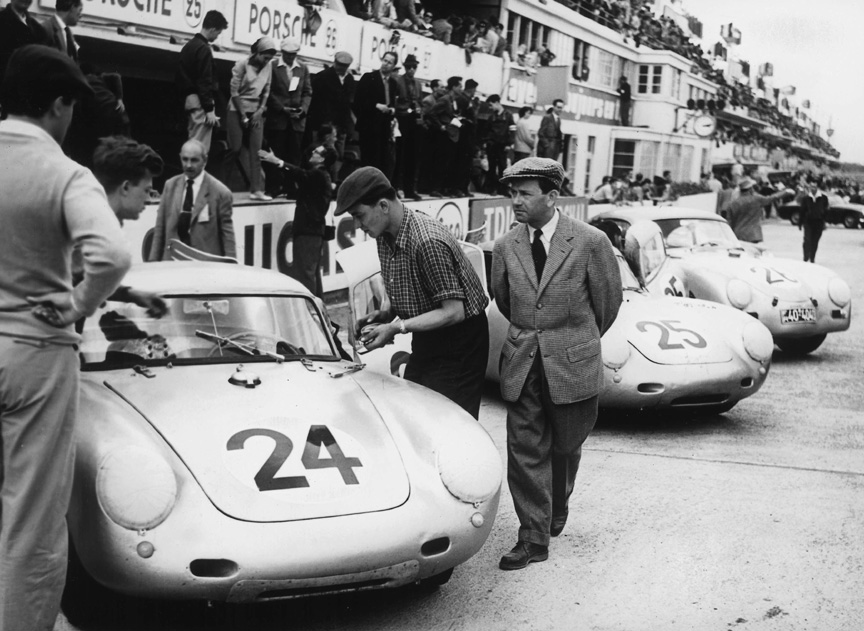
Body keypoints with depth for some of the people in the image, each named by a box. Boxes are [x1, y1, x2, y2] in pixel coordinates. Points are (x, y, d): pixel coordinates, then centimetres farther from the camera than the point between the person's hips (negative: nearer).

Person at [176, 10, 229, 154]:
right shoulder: (204, 49, -13)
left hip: (189, 99, 10)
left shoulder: (189, 45, 17)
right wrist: (209, 109, -19)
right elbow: (204, 82, -18)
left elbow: (181, 77, 20)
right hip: (200, 101, -10)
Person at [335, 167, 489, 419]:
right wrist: (387, 313, -3)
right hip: (425, 341, 9)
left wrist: (397, 327, -28)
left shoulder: (428, 242, -27)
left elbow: (453, 312, -26)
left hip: (457, 343, -9)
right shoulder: (385, 238, 1)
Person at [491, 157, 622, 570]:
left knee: (565, 447, 14)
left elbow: (609, 300, 3)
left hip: (572, 365, -2)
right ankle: (533, 538, 8)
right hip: (521, 365, 2)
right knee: (524, 451, 0)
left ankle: (556, 511, 40)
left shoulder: (590, 242, -10)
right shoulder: (505, 248, 0)